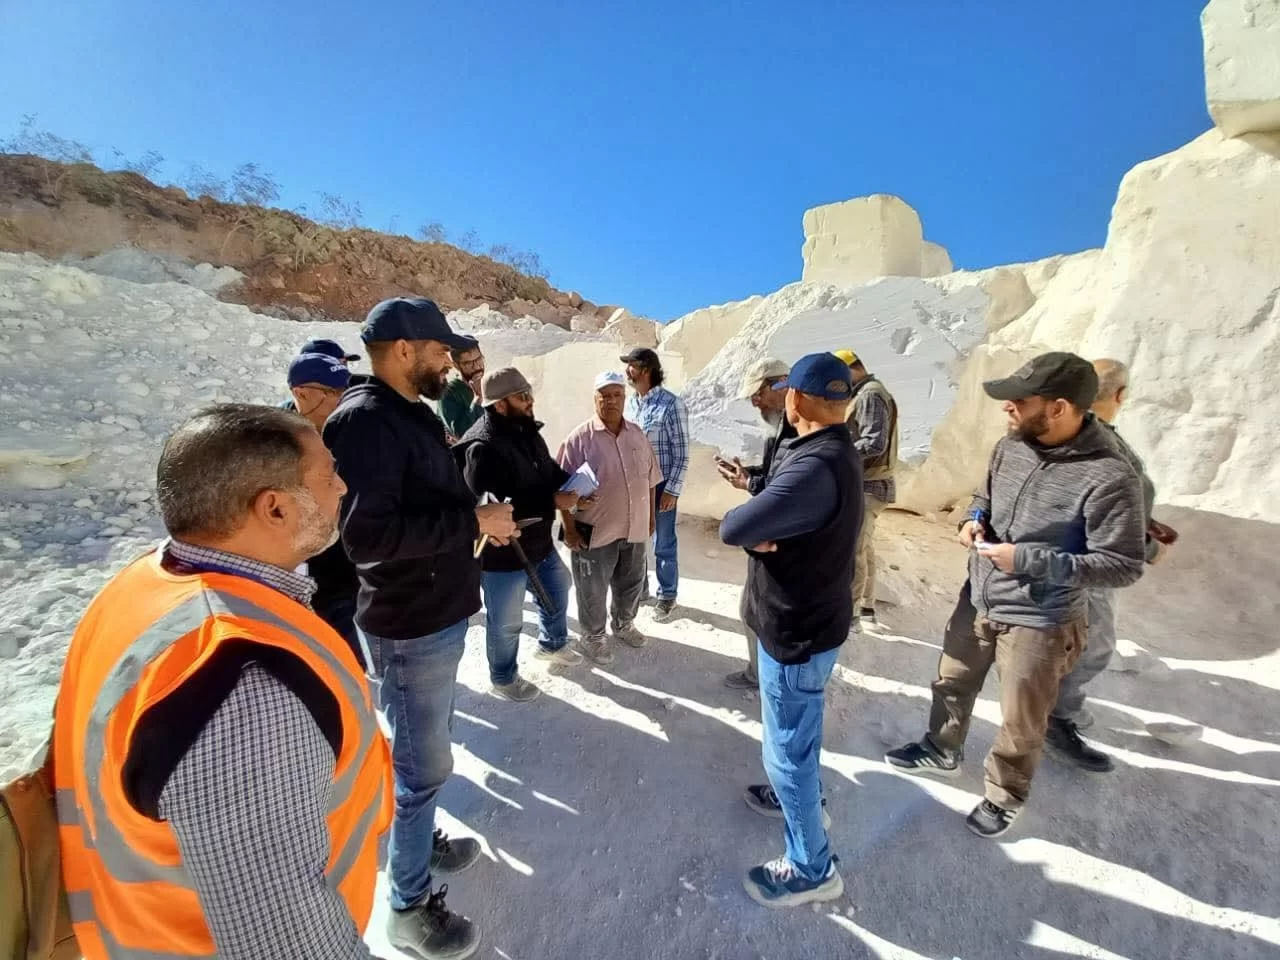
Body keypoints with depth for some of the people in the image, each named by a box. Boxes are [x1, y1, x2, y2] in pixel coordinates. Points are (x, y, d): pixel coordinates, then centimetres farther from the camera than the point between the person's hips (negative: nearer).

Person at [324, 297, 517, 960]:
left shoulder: (414, 415, 10)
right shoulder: (364, 421, -21)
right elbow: (369, 534, -30)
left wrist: (479, 518, 3)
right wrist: (473, 521, -24)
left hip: (438, 615, 9)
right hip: (409, 628, -9)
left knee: (425, 752, 25)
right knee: (423, 766, 6)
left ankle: (418, 842, 47)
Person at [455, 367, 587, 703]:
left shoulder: (526, 430, 2)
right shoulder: (483, 447, -28)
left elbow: (548, 469, 15)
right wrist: (552, 502, -28)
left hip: (538, 542, 9)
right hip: (502, 552, -9)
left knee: (558, 588, 28)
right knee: (506, 622, 12)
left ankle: (552, 644, 55)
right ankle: (503, 679, 39)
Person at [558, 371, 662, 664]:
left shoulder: (637, 435, 3)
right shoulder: (580, 438, -13)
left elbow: (650, 479, 11)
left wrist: (651, 516, 12)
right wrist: (570, 528, -13)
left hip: (635, 528, 5)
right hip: (595, 530, -5)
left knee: (631, 582, 22)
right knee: (593, 588, 11)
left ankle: (624, 623, 47)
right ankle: (592, 636, 34)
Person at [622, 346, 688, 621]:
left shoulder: (672, 404, -12)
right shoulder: (628, 403, 5)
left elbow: (681, 453, -11)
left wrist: (672, 491, -13)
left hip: (660, 486, -5)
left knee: (664, 545, 9)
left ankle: (667, 596, 27)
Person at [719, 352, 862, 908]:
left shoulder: (816, 467, -32)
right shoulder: (832, 453, 3)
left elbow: (733, 528, -34)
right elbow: (781, 516, 7)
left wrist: (751, 524, -12)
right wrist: (762, 527, -13)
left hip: (797, 631, -10)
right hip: (808, 618, 10)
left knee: (787, 747, 9)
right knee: (794, 732, 29)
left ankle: (812, 869, 31)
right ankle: (801, 798, 54)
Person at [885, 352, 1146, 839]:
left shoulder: (1109, 478, -25)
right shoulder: (1011, 446, -6)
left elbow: (1123, 565, -20)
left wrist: (1028, 559, -27)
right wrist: (975, 519, -9)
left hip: (1038, 622, -6)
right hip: (978, 598, 6)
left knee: (1020, 722, 15)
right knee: (952, 682, 25)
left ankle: (1005, 796, 42)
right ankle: (941, 749, 51)